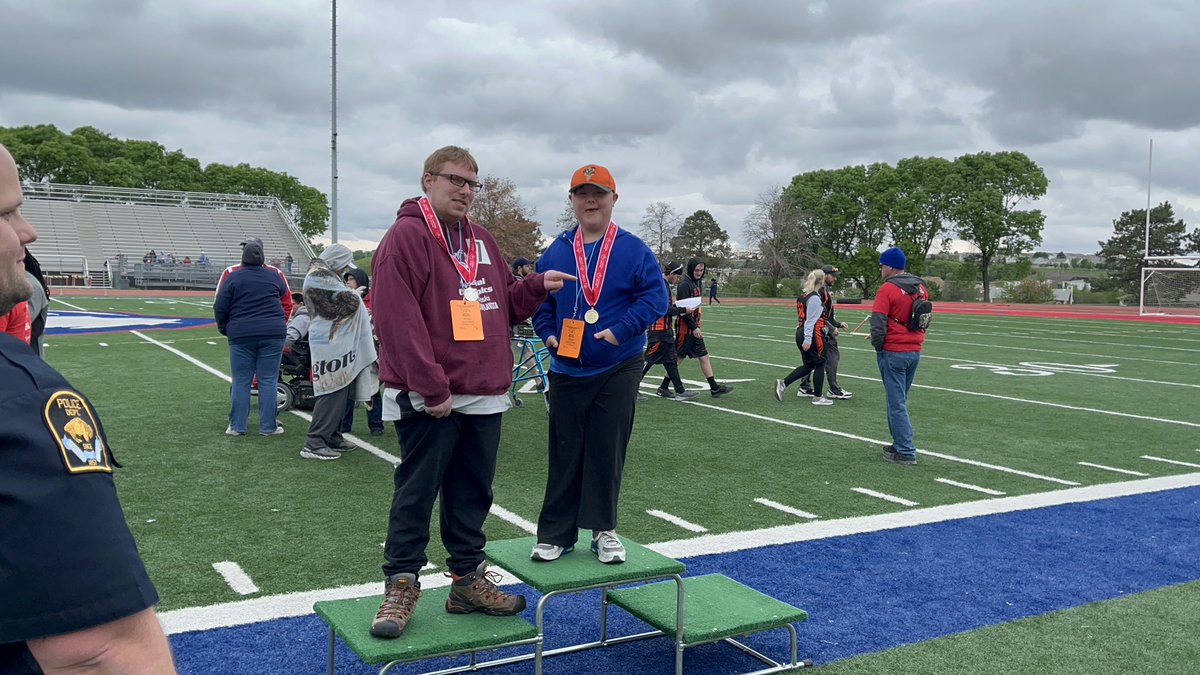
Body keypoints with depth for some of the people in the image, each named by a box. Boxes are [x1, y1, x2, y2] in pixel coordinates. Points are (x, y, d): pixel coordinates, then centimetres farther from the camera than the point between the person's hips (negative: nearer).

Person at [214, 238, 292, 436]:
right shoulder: (275, 275, 4)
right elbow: (287, 303, 10)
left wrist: (224, 329, 16)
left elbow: (220, 307, 1)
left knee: (241, 382, 8)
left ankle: (237, 426, 11)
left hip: (241, 335, 0)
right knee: (268, 381, 5)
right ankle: (268, 426, 7)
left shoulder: (231, 274, -1)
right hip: (272, 335, 1)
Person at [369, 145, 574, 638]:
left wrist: (537, 286, -1)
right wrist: (431, 386, -20)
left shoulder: (482, 241, 14)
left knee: (473, 493, 14)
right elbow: (399, 320, -18)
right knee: (416, 493, 3)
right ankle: (401, 586, 15)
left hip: (484, 394, 7)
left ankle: (468, 580, 26)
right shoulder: (406, 237, -9)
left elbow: (507, 306, 19)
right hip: (427, 399, -7)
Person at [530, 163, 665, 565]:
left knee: (607, 451, 4)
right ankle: (555, 533, 15)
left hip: (618, 369, -2)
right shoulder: (555, 252, 6)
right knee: (565, 452, 6)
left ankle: (603, 529, 18)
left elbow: (655, 297, -7)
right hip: (566, 368, 2)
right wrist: (548, 333, -4)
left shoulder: (633, 250, -2)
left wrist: (620, 330, -18)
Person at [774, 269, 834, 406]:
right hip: (813, 335, -9)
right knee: (820, 364, 5)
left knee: (808, 365, 15)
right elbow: (811, 320, -19)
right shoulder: (815, 298, -15)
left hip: (800, 333, 9)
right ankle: (817, 397, 11)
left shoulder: (804, 296, 13)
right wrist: (808, 339, -21)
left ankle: (783, 383, 3)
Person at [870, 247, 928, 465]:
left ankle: (905, 452, -1)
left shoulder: (888, 289, -13)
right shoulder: (921, 288, 9)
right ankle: (900, 444, 23)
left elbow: (878, 324, -17)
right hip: (915, 351, 7)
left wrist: (877, 346, -3)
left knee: (896, 403, -1)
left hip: (893, 352, -7)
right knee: (900, 400, 18)